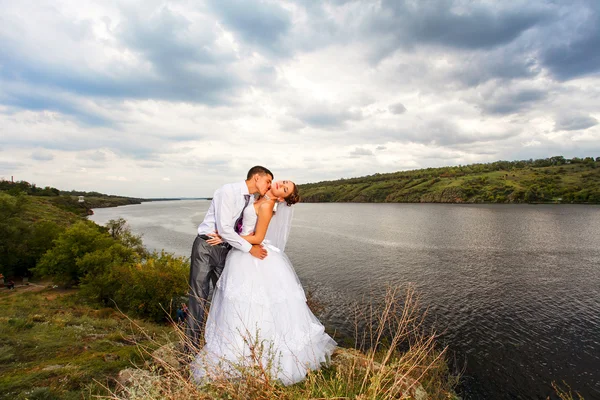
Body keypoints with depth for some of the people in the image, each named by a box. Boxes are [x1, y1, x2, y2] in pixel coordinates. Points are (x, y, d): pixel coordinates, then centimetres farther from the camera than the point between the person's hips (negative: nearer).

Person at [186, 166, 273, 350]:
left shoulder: (251, 200, 5)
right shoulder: (228, 191, -18)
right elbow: (224, 229, -24)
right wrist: (250, 248, -20)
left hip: (225, 250, 7)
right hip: (206, 247, -7)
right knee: (199, 297, -1)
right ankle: (192, 347, 13)